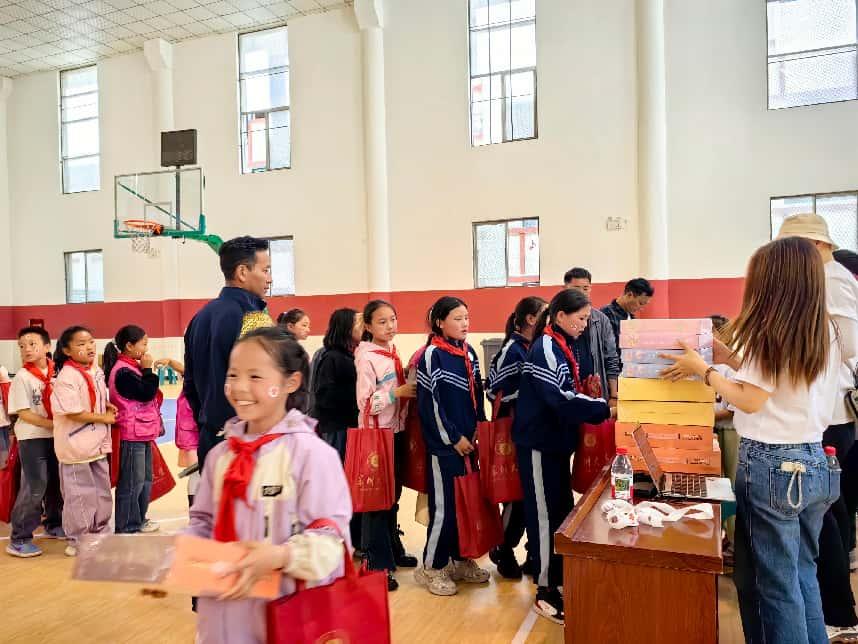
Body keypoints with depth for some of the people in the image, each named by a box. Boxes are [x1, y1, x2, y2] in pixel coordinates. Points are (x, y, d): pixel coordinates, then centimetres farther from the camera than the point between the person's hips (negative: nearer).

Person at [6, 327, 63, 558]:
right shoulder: (22, 377, -12)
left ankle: (53, 525, 32)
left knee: (56, 483, 14)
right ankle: (19, 538, 6)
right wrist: (54, 425, -18)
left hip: (56, 437, 5)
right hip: (32, 438, -5)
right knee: (34, 487, -6)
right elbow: (24, 414, -14)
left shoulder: (57, 372, 0)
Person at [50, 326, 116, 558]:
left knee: (102, 491, 17)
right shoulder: (67, 377, -19)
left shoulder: (96, 371, 5)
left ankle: (100, 533, 32)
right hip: (76, 445, -8)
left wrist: (107, 405, 0)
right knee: (80, 495, 4)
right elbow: (73, 412, -23)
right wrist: (103, 418, -15)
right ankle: (77, 541, 19)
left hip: (98, 442, 8)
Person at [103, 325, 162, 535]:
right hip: (132, 435, -10)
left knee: (145, 479, 18)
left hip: (143, 433, 10)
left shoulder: (132, 368, 13)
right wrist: (148, 370, -15)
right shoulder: (123, 371, -18)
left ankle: (138, 519, 29)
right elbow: (146, 394, -20)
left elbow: (148, 395, 20)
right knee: (132, 482, -1)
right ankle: (127, 526, 9)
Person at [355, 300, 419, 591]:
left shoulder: (392, 352, 8)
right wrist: (396, 393, -23)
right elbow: (364, 403, -19)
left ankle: (393, 550, 34)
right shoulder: (366, 358, -14)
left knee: (393, 495, 18)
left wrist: (409, 380, 2)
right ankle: (377, 565, 8)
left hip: (396, 432, 8)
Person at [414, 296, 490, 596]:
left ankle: (461, 560, 29)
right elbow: (430, 403, -15)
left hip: (469, 442, 7)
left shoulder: (469, 353, 9)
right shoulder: (432, 355, -12)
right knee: (444, 507, 0)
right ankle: (432, 567, 16)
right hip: (444, 445, -7)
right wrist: (453, 438, -12)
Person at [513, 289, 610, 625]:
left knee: (562, 511, 15)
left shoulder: (561, 346, 11)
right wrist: (605, 409, -22)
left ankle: (559, 579, 29)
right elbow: (561, 400, -26)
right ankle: (546, 593, 12)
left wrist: (587, 393, 0)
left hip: (555, 440, 9)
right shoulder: (546, 348, -18)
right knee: (545, 515, 0)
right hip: (539, 443, -9)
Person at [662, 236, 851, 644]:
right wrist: (731, 359, 16)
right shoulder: (826, 332, 7)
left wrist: (703, 370, -7)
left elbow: (750, 400, -17)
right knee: (803, 574, 20)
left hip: (771, 464, -7)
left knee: (775, 582, 6)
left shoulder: (770, 332, -15)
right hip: (814, 463, 8)